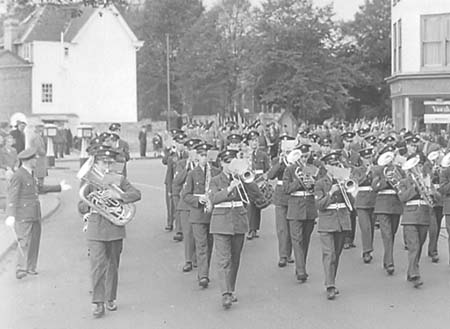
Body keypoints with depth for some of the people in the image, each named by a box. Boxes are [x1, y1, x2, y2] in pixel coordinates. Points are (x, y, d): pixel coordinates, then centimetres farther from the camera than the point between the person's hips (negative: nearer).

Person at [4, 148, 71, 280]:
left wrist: (59, 187, 36)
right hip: (23, 216, -9)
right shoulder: (18, 176, -13)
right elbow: (12, 197, -19)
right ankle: (21, 270, -12)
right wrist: (10, 216, -30)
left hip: (35, 215, 9)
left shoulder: (30, 174, 15)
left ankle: (30, 268, 16)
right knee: (24, 242, -13)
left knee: (34, 242, 9)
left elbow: (38, 189, 30)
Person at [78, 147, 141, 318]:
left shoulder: (119, 180, 6)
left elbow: (136, 194, -8)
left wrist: (119, 195, -23)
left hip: (115, 230, 2)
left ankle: (110, 299, 26)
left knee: (113, 266, 11)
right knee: (97, 266, -10)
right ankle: (98, 303, -6)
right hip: (95, 231, -2)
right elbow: (80, 207, 4)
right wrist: (90, 206, -18)